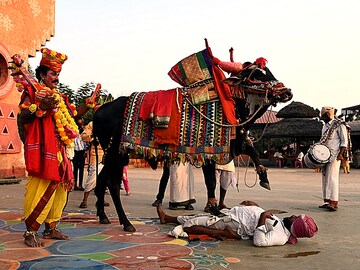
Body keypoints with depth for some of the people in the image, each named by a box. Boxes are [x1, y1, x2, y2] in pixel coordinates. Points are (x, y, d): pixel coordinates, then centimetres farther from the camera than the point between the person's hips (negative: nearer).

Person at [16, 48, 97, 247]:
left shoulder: (59, 98, 22)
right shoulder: (32, 92, 1)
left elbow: (74, 115, 24)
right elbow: (22, 119, -10)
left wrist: (89, 103, 16)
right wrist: (40, 108, -25)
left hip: (59, 152, 8)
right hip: (42, 152, -8)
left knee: (59, 189, 9)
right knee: (40, 190, -11)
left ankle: (51, 228, 19)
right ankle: (30, 232, -2)